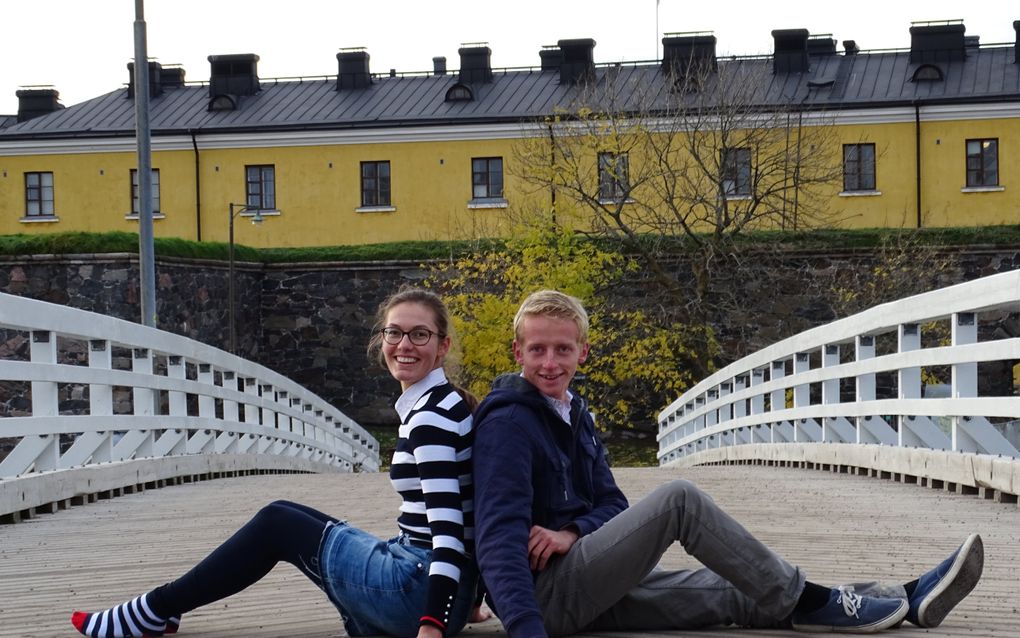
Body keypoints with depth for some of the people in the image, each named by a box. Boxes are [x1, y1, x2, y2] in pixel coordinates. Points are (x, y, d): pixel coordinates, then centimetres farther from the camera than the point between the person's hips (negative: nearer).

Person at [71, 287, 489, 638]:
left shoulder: (432, 416, -17)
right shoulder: (429, 406, 13)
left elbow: (448, 525, -25)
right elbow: (455, 515, 19)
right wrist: (461, 602, 24)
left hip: (422, 593, -9)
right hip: (427, 583, 9)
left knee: (277, 525, 4)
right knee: (282, 520, 19)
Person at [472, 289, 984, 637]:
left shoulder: (574, 417, 17)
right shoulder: (507, 423, -13)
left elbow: (611, 503, 14)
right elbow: (499, 536, -24)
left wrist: (572, 533, -11)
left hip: (586, 589, 8)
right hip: (542, 595, -8)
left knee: (737, 596, -2)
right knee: (678, 499, -22)